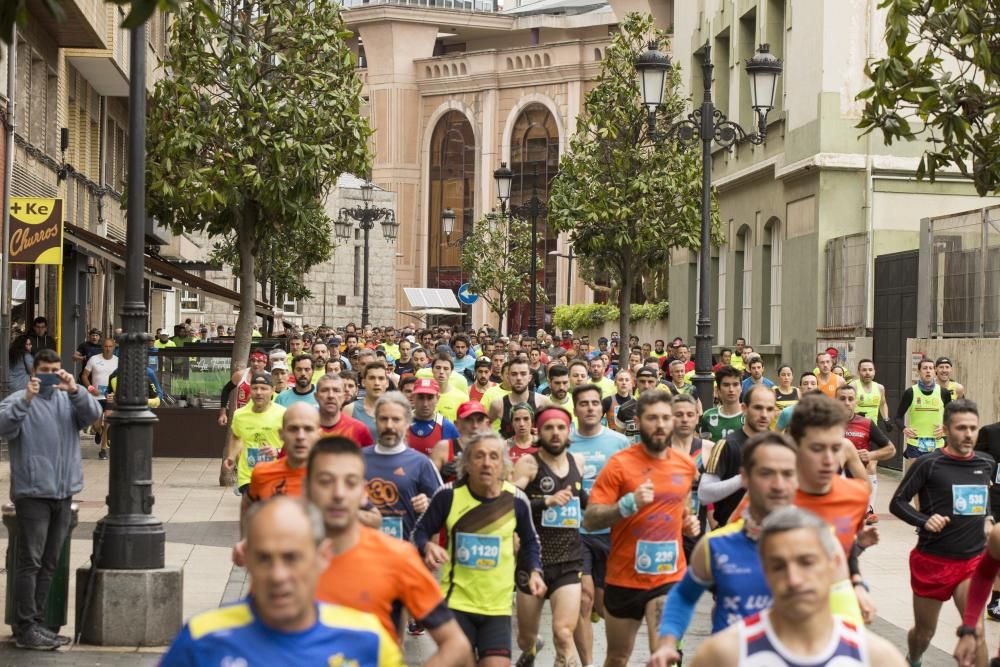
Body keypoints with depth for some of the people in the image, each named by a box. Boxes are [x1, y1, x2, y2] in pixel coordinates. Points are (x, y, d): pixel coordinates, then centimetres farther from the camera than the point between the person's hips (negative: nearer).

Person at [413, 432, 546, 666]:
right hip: (455, 602, -1)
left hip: (498, 606, 1)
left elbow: (530, 542, 12)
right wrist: (428, 547, -21)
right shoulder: (449, 494, -10)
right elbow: (420, 532, 1)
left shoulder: (516, 500, -5)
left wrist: (534, 571, -4)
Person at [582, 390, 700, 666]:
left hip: (670, 576, 2)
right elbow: (589, 520, -14)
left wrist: (688, 522, 4)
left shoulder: (686, 466, 4)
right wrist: (629, 503, -27)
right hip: (624, 578, -1)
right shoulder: (620, 464, -11)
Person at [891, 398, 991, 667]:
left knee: (976, 631, -16)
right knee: (923, 633, 14)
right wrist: (924, 521, -25)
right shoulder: (929, 463, -12)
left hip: (972, 562, 2)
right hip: (932, 561, -2)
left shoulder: (986, 463, 2)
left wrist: (987, 517, 6)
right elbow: (897, 503, -9)